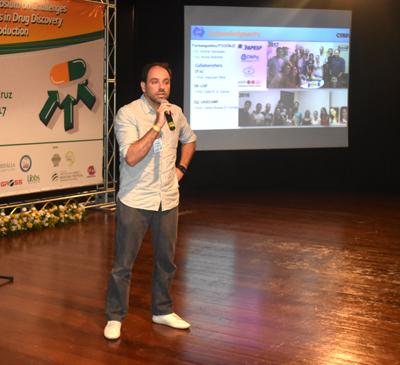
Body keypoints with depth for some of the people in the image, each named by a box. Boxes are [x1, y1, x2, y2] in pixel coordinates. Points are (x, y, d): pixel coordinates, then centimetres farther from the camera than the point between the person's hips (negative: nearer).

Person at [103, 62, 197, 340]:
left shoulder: (175, 112, 5)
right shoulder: (128, 114, -13)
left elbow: (190, 140, 25)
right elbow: (131, 157, -25)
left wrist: (181, 168, 11)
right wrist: (157, 125, -27)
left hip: (168, 200, 5)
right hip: (135, 201, -5)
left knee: (166, 260, 14)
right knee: (124, 263, 1)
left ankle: (162, 311, 31)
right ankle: (115, 317, 16)